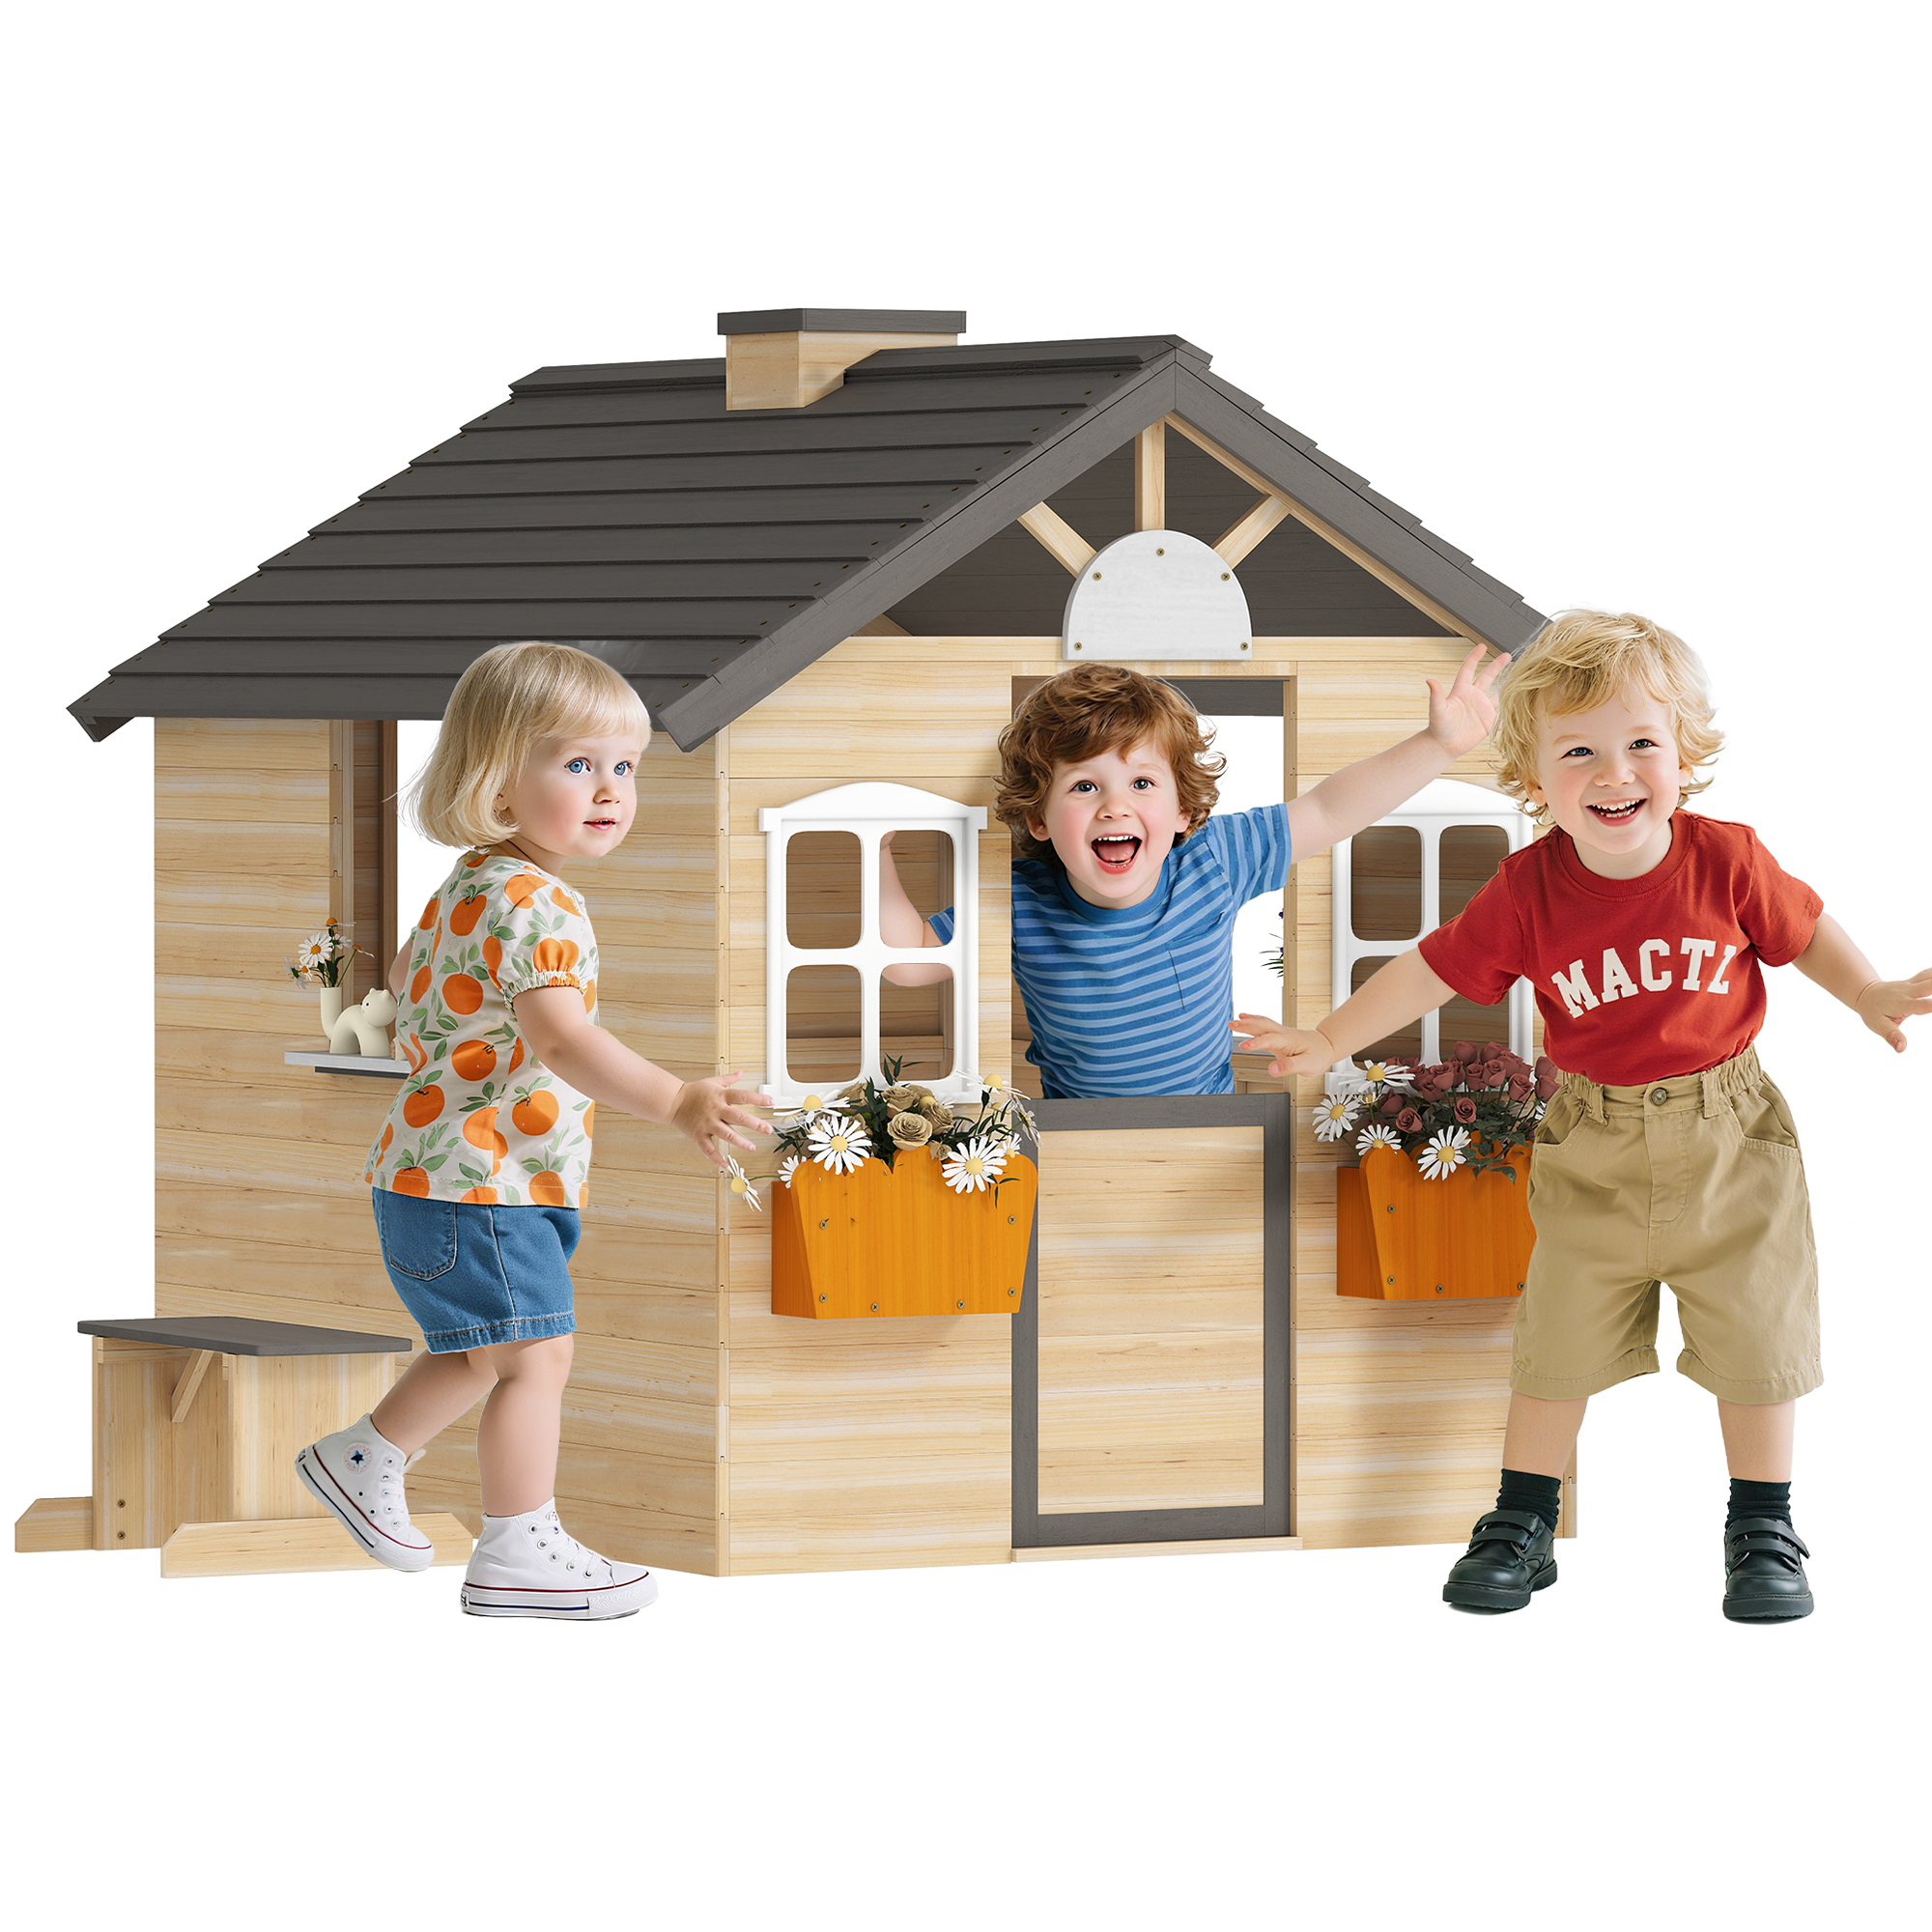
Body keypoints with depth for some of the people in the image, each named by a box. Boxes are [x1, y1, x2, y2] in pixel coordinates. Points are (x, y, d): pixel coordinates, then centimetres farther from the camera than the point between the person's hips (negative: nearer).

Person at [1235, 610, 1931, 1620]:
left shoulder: (1727, 862, -12)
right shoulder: (1530, 891, -13)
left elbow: (1803, 931, 5)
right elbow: (1434, 969, -6)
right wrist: (1328, 1043, -9)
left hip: (1727, 1137, 0)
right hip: (1594, 1149, 1)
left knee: (1757, 1340, 5)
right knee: (1557, 1345, 8)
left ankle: (1764, 1530, 20)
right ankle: (1521, 1526, 23)